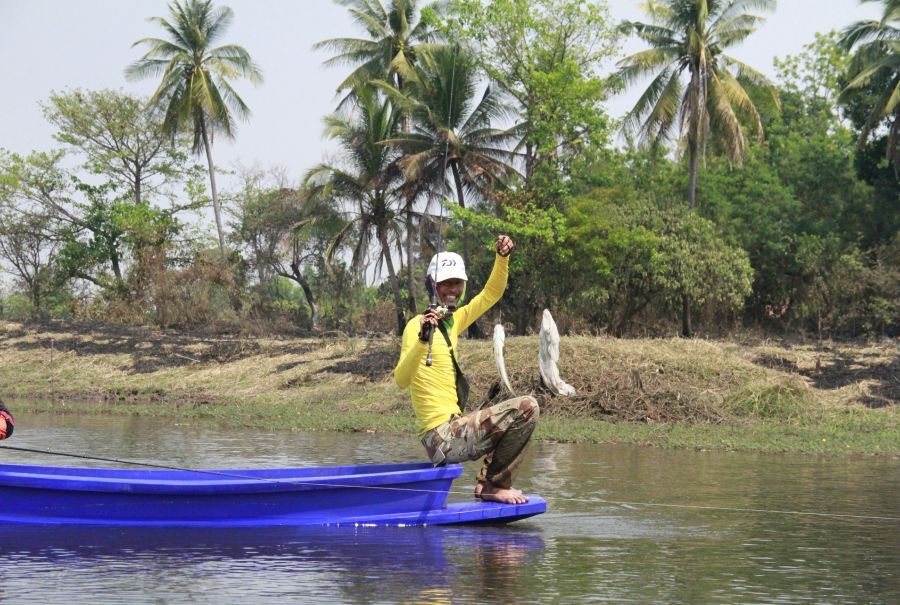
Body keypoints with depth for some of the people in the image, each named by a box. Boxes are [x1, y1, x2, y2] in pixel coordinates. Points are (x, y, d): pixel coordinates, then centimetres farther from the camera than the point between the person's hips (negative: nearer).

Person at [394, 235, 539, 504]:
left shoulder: (451, 322, 13)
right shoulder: (417, 326, -13)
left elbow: (490, 294, 20)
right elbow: (401, 380, -26)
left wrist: (503, 257, 4)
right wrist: (422, 340, -41)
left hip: (452, 428, 10)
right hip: (443, 436, -10)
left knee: (523, 410, 29)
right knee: (527, 407, -16)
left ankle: (489, 482, 19)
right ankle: (494, 485, -4)